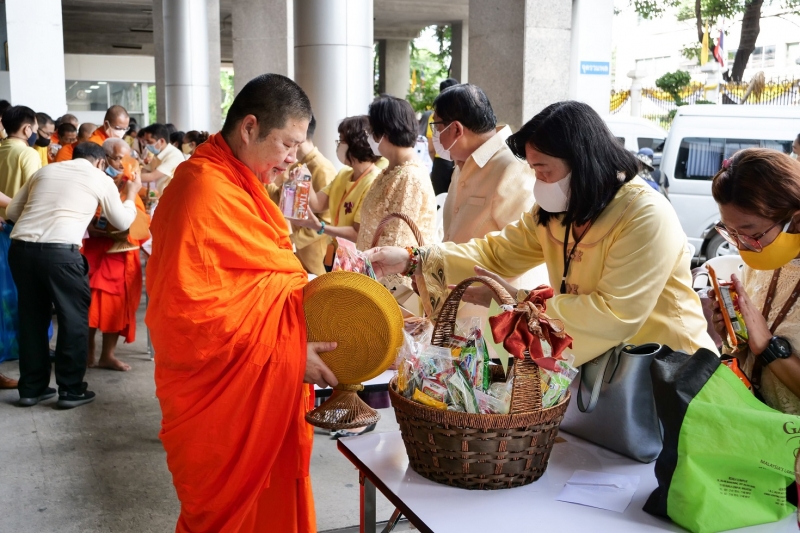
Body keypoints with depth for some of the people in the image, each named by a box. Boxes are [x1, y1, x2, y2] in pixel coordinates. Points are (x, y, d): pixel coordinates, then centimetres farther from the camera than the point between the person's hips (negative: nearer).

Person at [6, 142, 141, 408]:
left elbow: (12, 211, 22)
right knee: (74, 317, 11)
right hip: (60, 252, -5)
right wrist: (131, 194, 36)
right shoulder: (101, 179, 11)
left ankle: (31, 388, 27)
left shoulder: (44, 171, 22)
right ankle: (71, 389, 16)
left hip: (21, 248, 5)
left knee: (32, 317, 17)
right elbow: (122, 222, 19)